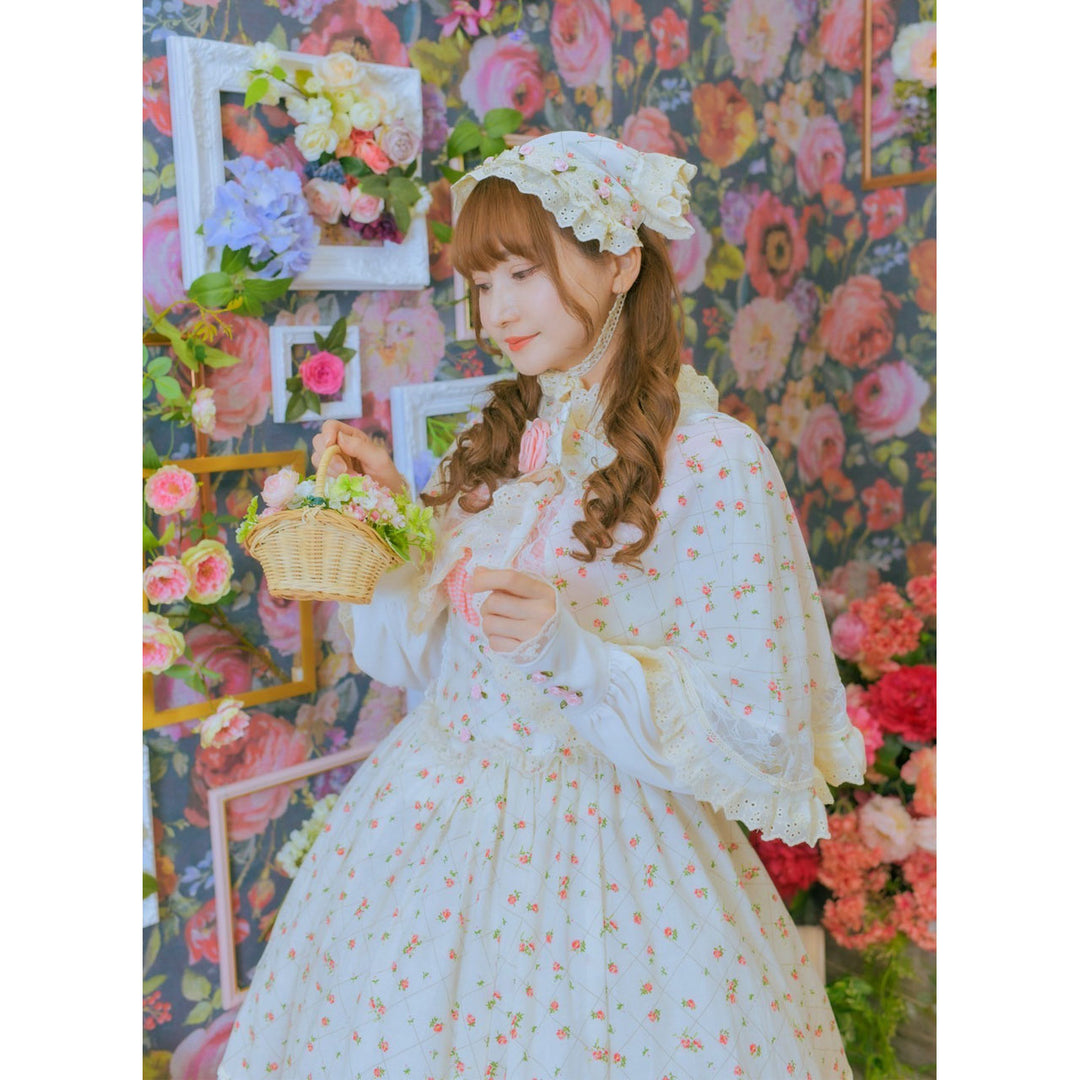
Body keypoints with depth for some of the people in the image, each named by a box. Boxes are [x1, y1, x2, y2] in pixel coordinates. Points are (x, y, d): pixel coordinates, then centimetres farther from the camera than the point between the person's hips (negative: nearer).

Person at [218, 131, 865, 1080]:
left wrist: (575, 648, -29)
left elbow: (754, 728, -17)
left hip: (606, 852, -6)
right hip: (432, 819, 6)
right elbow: (434, 654, 9)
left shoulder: (716, 463, -16)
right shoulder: (499, 441, 4)